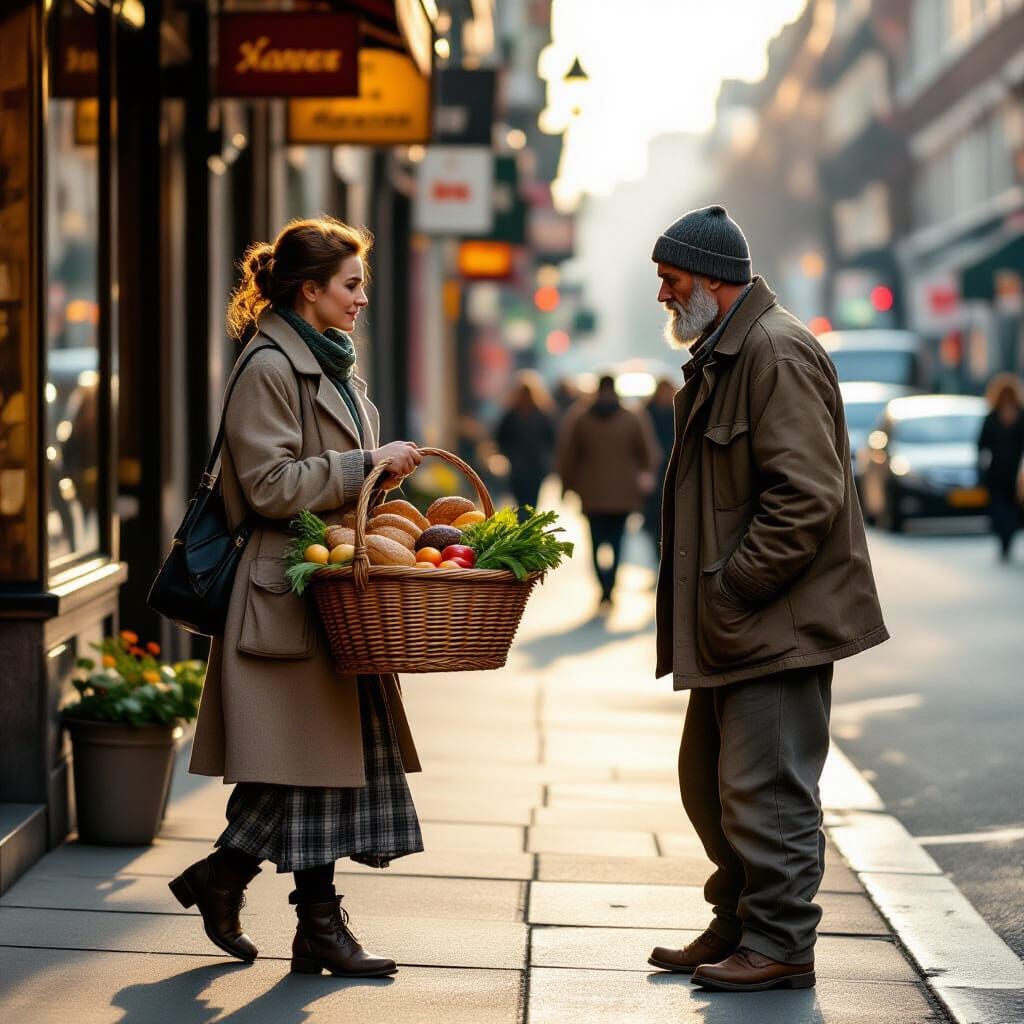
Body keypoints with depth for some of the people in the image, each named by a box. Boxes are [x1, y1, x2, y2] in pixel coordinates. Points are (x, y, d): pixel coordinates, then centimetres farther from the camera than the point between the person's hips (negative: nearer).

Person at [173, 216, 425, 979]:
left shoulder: (337, 366, 19)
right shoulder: (271, 369, -10)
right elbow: (271, 485, -18)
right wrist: (369, 463, -16)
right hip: (289, 595, -9)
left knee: (344, 747, 6)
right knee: (300, 757, -8)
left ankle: (320, 926, 11)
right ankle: (221, 877, 9)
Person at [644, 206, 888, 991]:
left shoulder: (777, 353, -16)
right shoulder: (719, 355, 17)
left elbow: (806, 498, -23)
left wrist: (732, 588, -19)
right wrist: (705, 596, 15)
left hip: (780, 622, -11)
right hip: (735, 626, 11)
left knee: (765, 788, -6)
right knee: (712, 781, 16)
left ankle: (781, 947, 3)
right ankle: (738, 926, 27)